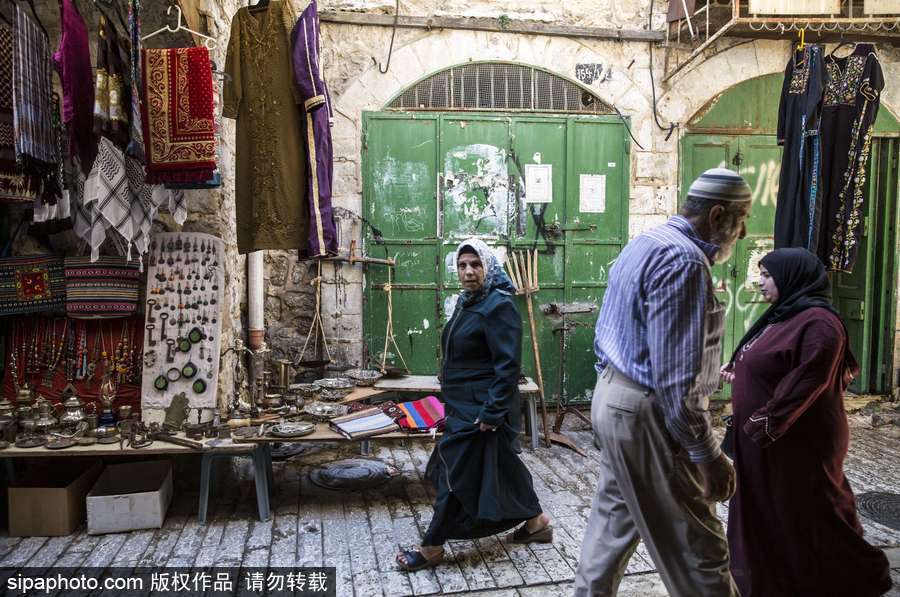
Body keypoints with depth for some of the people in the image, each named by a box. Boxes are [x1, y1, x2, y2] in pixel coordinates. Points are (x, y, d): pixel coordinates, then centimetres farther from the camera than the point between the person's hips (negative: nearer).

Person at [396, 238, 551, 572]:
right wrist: (453, 400, 21)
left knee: (457, 472, 0)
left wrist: (491, 413, -23)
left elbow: (508, 365, -22)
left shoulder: (498, 306, -18)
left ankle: (432, 547, 12)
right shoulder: (467, 302, 10)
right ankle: (536, 521, 33)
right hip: (465, 404, 10)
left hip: (480, 408, -10)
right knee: (501, 466, 18)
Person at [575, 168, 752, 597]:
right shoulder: (684, 261, -20)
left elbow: (606, 334, 18)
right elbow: (676, 378, -25)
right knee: (697, 546, 1)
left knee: (613, 521, 22)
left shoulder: (646, 244, 12)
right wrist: (708, 455, -20)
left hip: (613, 398, 10)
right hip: (646, 416, -10)